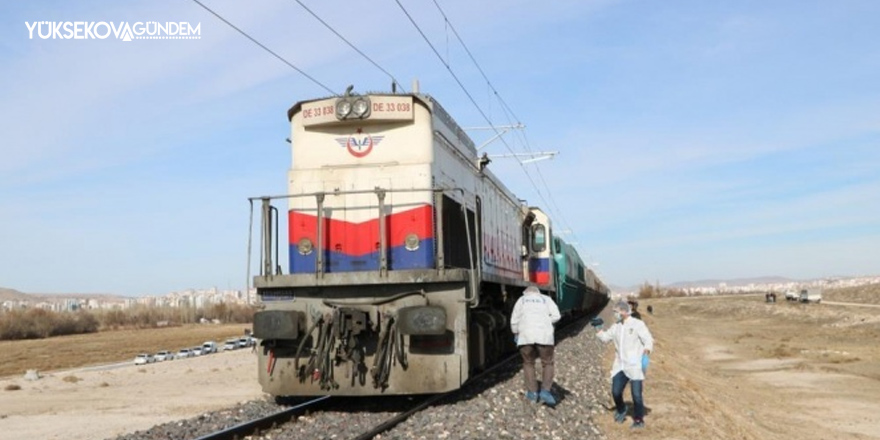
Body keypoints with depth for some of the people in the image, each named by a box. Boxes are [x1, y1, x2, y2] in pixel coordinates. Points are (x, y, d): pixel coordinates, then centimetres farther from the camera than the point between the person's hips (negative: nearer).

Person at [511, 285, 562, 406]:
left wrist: (515, 334, 28)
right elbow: (556, 315, 3)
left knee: (528, 363, 16)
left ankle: (532, 392, 10)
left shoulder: (521, 300, 20)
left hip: (526, 335, 1)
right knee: (547, 364, 11)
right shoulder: (546, 299, 19)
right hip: (544, 335, -1)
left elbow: (514, 320, 12)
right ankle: (545, 391, -5)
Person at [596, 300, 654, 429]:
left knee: (636, 394, -5)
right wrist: (598, 328, 5)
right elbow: (605, 338, 20)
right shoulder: (616, 326, 10)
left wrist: (646, 353, -25)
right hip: (620, 366, 6)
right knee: (615, 392, 4)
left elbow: (648, 340, -9)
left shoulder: (637, 324, -8)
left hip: (635, 366, -5)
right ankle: (621, 410, 33)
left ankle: (639, 419, 13)